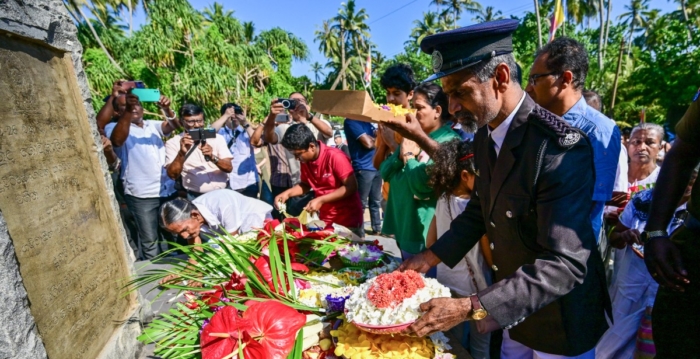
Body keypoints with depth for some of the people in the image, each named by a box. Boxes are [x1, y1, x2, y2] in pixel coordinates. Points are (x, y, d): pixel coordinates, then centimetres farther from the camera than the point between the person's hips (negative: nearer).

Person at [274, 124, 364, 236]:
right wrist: (287, 193, -5)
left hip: (348, 220, -5)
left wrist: (320, 200, -24)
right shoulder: (305, 160, -2)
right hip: (325, 220, 6)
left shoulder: (335, 156, -21)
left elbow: (351, 187, -21)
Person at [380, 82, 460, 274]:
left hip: (426, 233, -8)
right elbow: (385, 173, 6)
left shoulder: (448, 142, -16)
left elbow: (423, 187, -26)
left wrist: (409, 155, -13)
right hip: (404, 226, 8)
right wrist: (401, 152, -11)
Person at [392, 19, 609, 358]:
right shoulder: (484, 135, -5)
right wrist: (431, 256, -3)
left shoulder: (560, 146, -29)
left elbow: (565, 265, -31)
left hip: (560, 322, -6)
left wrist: (469, 308, -35)